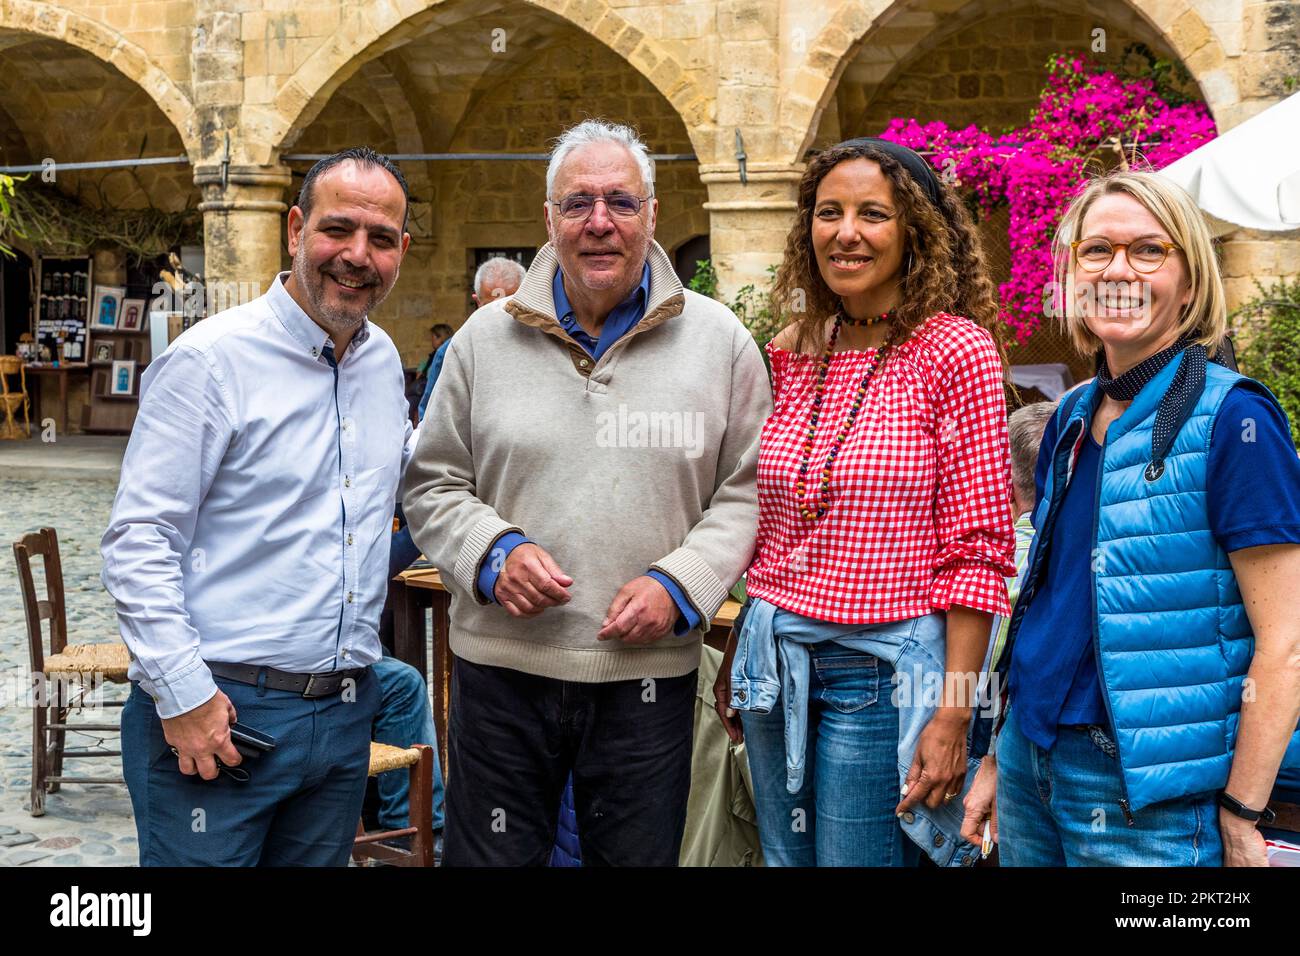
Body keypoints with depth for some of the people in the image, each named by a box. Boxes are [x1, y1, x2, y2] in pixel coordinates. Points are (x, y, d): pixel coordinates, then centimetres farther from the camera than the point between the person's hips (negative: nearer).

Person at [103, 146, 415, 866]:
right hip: (217, 712, -6)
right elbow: (137, 540, -14)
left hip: (343, 716, 7)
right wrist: (182, 696, -18)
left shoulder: (383, 360, 11)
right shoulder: (210, 358, -11)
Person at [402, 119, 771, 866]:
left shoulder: (720, 340, 2)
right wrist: (493, 553, -9)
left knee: (638, 854, 11)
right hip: (501, 666, 1)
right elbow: (432, 487, 10)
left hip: (650, 673, 0)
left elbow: (747, 491, 4)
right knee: (487, 856, 10)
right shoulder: (485, 339, 5)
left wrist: (681, 585, -11)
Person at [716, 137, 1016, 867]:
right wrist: (737, 658, 15)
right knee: (785, 858, 16)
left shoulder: (956, 350, -10)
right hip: (775, 661, 6)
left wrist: (953, 713, -16)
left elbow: (978, 551, -12)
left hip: (883, 668, -6)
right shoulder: (795, 353, 7)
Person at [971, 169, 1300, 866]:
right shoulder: (1073, 418, 8)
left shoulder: (1231, 418, -13)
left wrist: (1240, 818, -16)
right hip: (1030, 756, 7)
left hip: (1146, 796, -6)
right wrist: (1003, 758, 13)